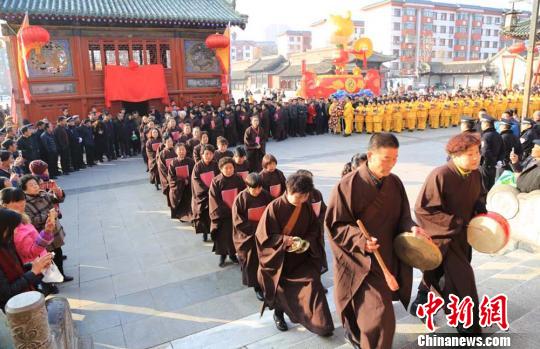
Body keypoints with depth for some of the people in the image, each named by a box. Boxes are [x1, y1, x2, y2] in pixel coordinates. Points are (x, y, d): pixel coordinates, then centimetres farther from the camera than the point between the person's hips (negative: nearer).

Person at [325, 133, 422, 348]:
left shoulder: (395, 183, 1)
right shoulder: (349, 185, -17)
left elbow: (402, 216, 10)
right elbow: (335, 224, -13)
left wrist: (411, 228, -12)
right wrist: (360, 240, -27)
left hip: (387, 258, 6)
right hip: (361, 260, -6)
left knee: (368, 310, 21)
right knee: (379, 316, -9)